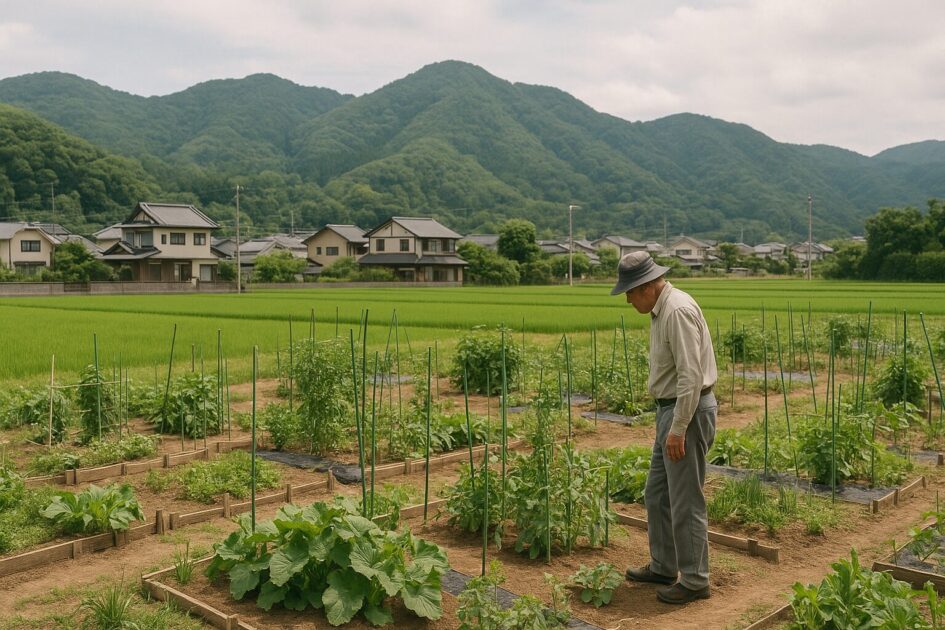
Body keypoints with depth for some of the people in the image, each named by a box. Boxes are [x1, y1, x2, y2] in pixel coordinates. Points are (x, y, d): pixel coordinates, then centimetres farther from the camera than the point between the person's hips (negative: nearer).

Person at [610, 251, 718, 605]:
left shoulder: (677, 310, -20)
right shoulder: (661, 310, 12)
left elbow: (692, 375, -25)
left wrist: (678, 428, -24)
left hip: (688, 412, -11)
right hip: (672, 410, 11)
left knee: (685, 502, -1)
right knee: (657, 495, 17)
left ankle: (694, 581, 11)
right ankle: (663, 567, 30)